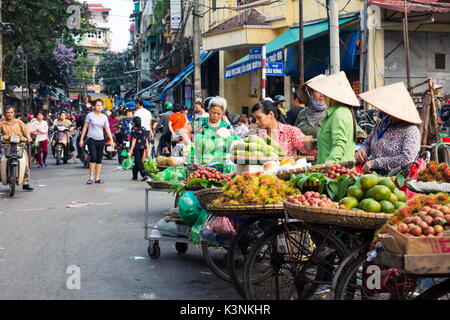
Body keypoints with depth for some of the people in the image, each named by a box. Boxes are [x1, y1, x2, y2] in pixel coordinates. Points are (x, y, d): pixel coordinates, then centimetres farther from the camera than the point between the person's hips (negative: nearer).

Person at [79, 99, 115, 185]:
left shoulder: (104, 117, 8)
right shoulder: (90, 115, 0)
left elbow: (107, 129, 8)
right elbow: (85, 127, 4)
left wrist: (111, 140, -2)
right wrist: (81, 139, 2)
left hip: (101, 140, 4)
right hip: (91, 139, -4)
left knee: (99, 160, 5)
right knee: (93, 158, -16)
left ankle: (97, 178, 11)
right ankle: (91, 178, -10)